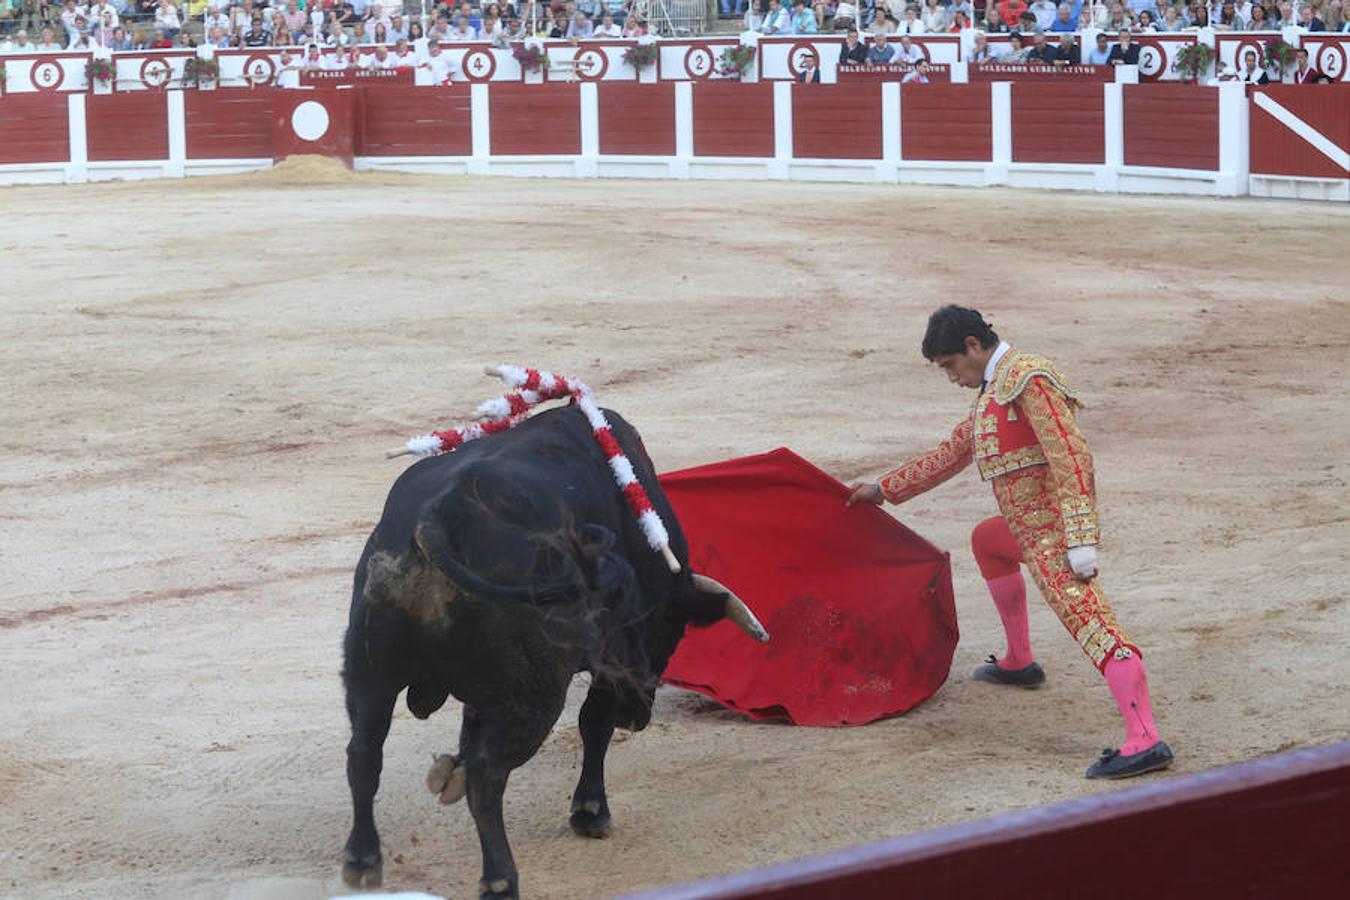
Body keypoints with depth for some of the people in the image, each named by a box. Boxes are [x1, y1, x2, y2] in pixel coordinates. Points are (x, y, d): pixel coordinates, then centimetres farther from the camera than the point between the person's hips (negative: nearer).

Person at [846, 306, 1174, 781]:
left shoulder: (1028, 378, -12)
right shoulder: (992, 390, 21)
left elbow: (1071, 456, -22)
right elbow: (952, 452, 35)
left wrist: (1080, 539, -29)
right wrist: (884, 489, 41)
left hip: (1050, 529, -11)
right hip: (1027, 526, 11)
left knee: (1087, 618, -23)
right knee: (985, 540, 36)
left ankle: (1146, 741, -37)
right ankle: (1018, 663, 43)